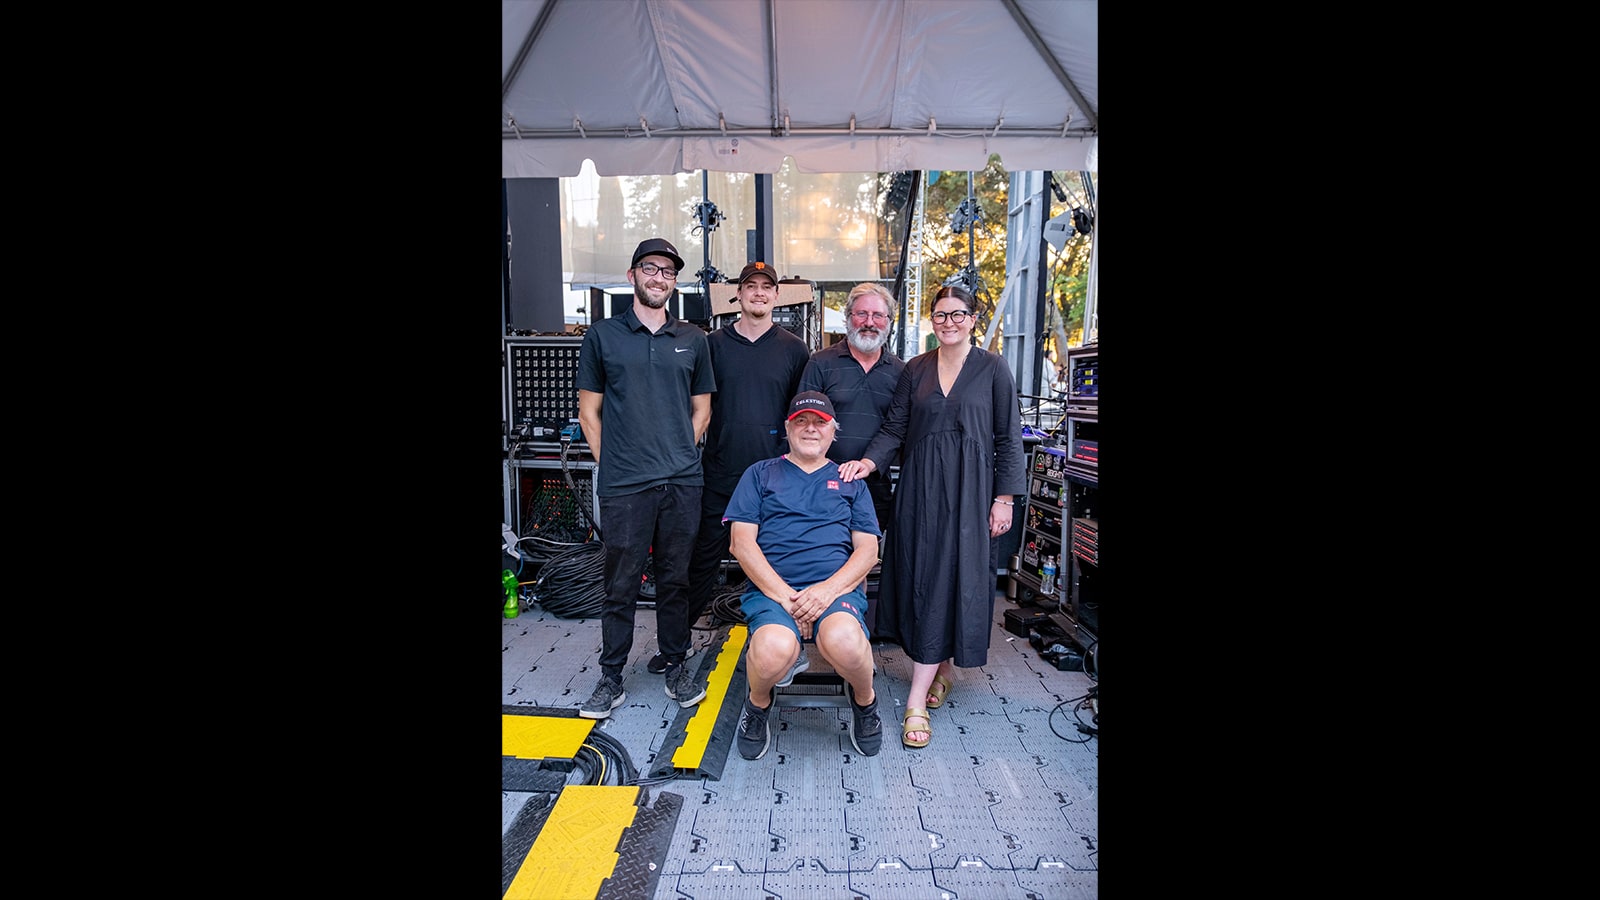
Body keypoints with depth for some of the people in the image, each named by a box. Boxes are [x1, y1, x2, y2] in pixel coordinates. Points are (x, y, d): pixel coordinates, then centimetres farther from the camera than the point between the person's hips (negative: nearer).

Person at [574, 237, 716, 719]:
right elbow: (589, 409, 6)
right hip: (623, 485, -2)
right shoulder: (602, 335, 6)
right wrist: (609, 463, -1)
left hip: (682, 482, 2)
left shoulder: (692, 339, 11)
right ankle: (611, 678, 18)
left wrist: (681, 455, 5)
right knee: (621, 583, 5)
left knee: (675, 578, 11)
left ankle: (676, 667, 25)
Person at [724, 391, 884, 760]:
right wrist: (784, 595, -10)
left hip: (837, 588, 1)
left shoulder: (851, 481, 21)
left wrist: (830, 588, -10)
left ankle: (864, 700, 2)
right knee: (774, 650, -35)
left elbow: (868, 549, 10)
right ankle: (759, 702, 3)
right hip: (772, 588, 0)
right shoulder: (760, 474, 16)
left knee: (845, 642, -35)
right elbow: (742, 542, 4)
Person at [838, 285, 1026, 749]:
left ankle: (917, 701, -2)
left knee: (954, 579, -5)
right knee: (922, 578, 4)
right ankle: (941, 669, 24)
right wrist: (867, 462, -12)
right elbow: (895, 428, 6)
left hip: (969, 487, -3)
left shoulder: (992, 368, 2)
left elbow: (1008, 437, 1)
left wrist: (1005, 498, -4)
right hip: (920, 487, 3)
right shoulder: (916, 369, 10)